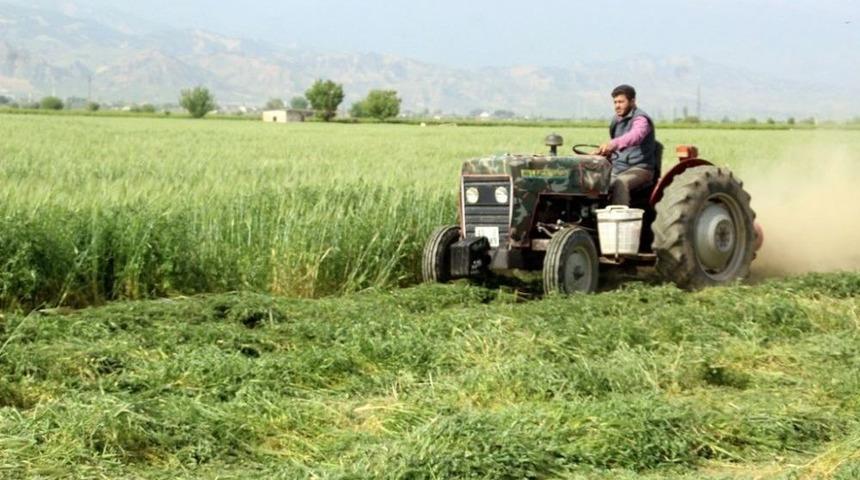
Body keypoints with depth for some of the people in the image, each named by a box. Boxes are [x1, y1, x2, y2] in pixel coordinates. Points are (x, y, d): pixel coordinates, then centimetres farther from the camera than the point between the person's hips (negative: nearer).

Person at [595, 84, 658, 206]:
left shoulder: (640, 119, -12)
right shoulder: (617, 121, 16)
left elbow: (635, 136, -37)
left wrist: (613, 144, -54)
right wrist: (602, 152, 8)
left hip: (639, 168, -8)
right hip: (617, 168, 8)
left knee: (620, 183, -37)